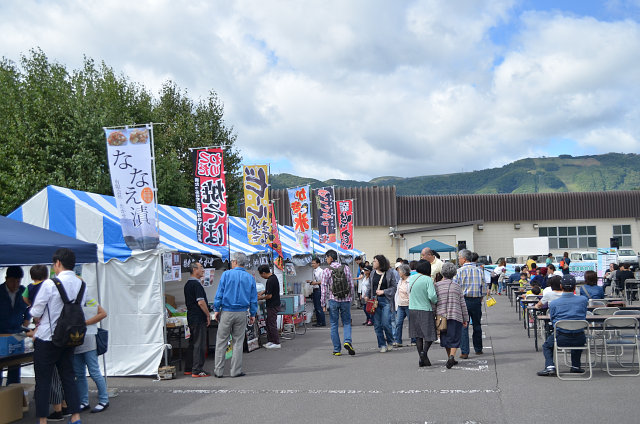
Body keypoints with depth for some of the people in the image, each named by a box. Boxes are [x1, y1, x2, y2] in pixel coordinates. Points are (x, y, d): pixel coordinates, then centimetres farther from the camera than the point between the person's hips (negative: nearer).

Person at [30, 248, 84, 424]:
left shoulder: (50, 284, -16)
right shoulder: (81, 284, 1)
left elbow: (36, 312, -12)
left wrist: (39, 323, 13)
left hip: (47, 338, -5)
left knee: (43, 380, 6)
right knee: (68, 377, 12)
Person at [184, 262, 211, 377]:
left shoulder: (187, 284, 14)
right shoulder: (196, 284, -16)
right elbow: (201, 302, -22)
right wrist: (208, 315, -11)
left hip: (191, 317, 10)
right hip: (199, 318, -10)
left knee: (192, 343, 15)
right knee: (199, 345, -6)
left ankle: (188, 369, 20)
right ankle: (197, 370, -4)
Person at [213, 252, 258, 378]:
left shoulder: (226, 274, -4)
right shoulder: (250, 278, 5)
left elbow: (219, 294, -5)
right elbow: (254, 298, 7)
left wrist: (216, 310, 3)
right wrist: (253, 314, 13)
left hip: (226, 312, -2)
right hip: (242, 313, 2)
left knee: (221, 342, 6)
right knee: (238, 342, 8)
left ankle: (218, 371, 8)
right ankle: (235, 371, 9)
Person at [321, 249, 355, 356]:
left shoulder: (327, 271, -5)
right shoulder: (346, 268, 1)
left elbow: (324, 288, -6)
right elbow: (351, 285, 3)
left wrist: (323, 304, 0)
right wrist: (351, 298, 15)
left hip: (333, 300, -1)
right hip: (345, 300, 2)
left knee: (334, 325, 8)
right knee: (347, 322, 13)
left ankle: (337, 350, 9)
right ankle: (347, 341, -11)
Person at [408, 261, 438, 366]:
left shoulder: (411, 279, 4)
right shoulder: (428, 280, -13)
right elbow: (432, 296, -21)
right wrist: (434, 302, -1)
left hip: (412, 309, 6)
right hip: (425, 310, -6)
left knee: (418, 335, 12)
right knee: (430, 334, 6)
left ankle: (421, 359, 11)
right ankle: (424, 352, -17)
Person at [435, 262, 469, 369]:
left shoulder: (436, 286, 1)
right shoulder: (456, 286, 4)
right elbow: (463, 304, 6)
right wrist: (465, 319, 12)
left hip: (441, 315, 1)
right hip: (455, 316, -1)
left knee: (446, 338, 15)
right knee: (455, 338, 3)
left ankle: (450, 358, 22)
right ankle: (452, 356, -18)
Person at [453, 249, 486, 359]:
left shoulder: (459, 271, -7)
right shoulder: (479, 270, 3)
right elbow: (483, 288, 6)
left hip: (464, 300, -3)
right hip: (476, 300, 3)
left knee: (463, 326, 0)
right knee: (477, 325, 16)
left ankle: (464, 352, -4)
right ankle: (478, 349, 26)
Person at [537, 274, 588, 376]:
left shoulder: (553, 304, -8)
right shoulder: (583, 300, -4)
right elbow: (583, 317, 13)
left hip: (561, 338, -2)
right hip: (579, 339, 2)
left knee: (546, 346, 28)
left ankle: (550, 366, 6)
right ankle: (576, 366, 36)